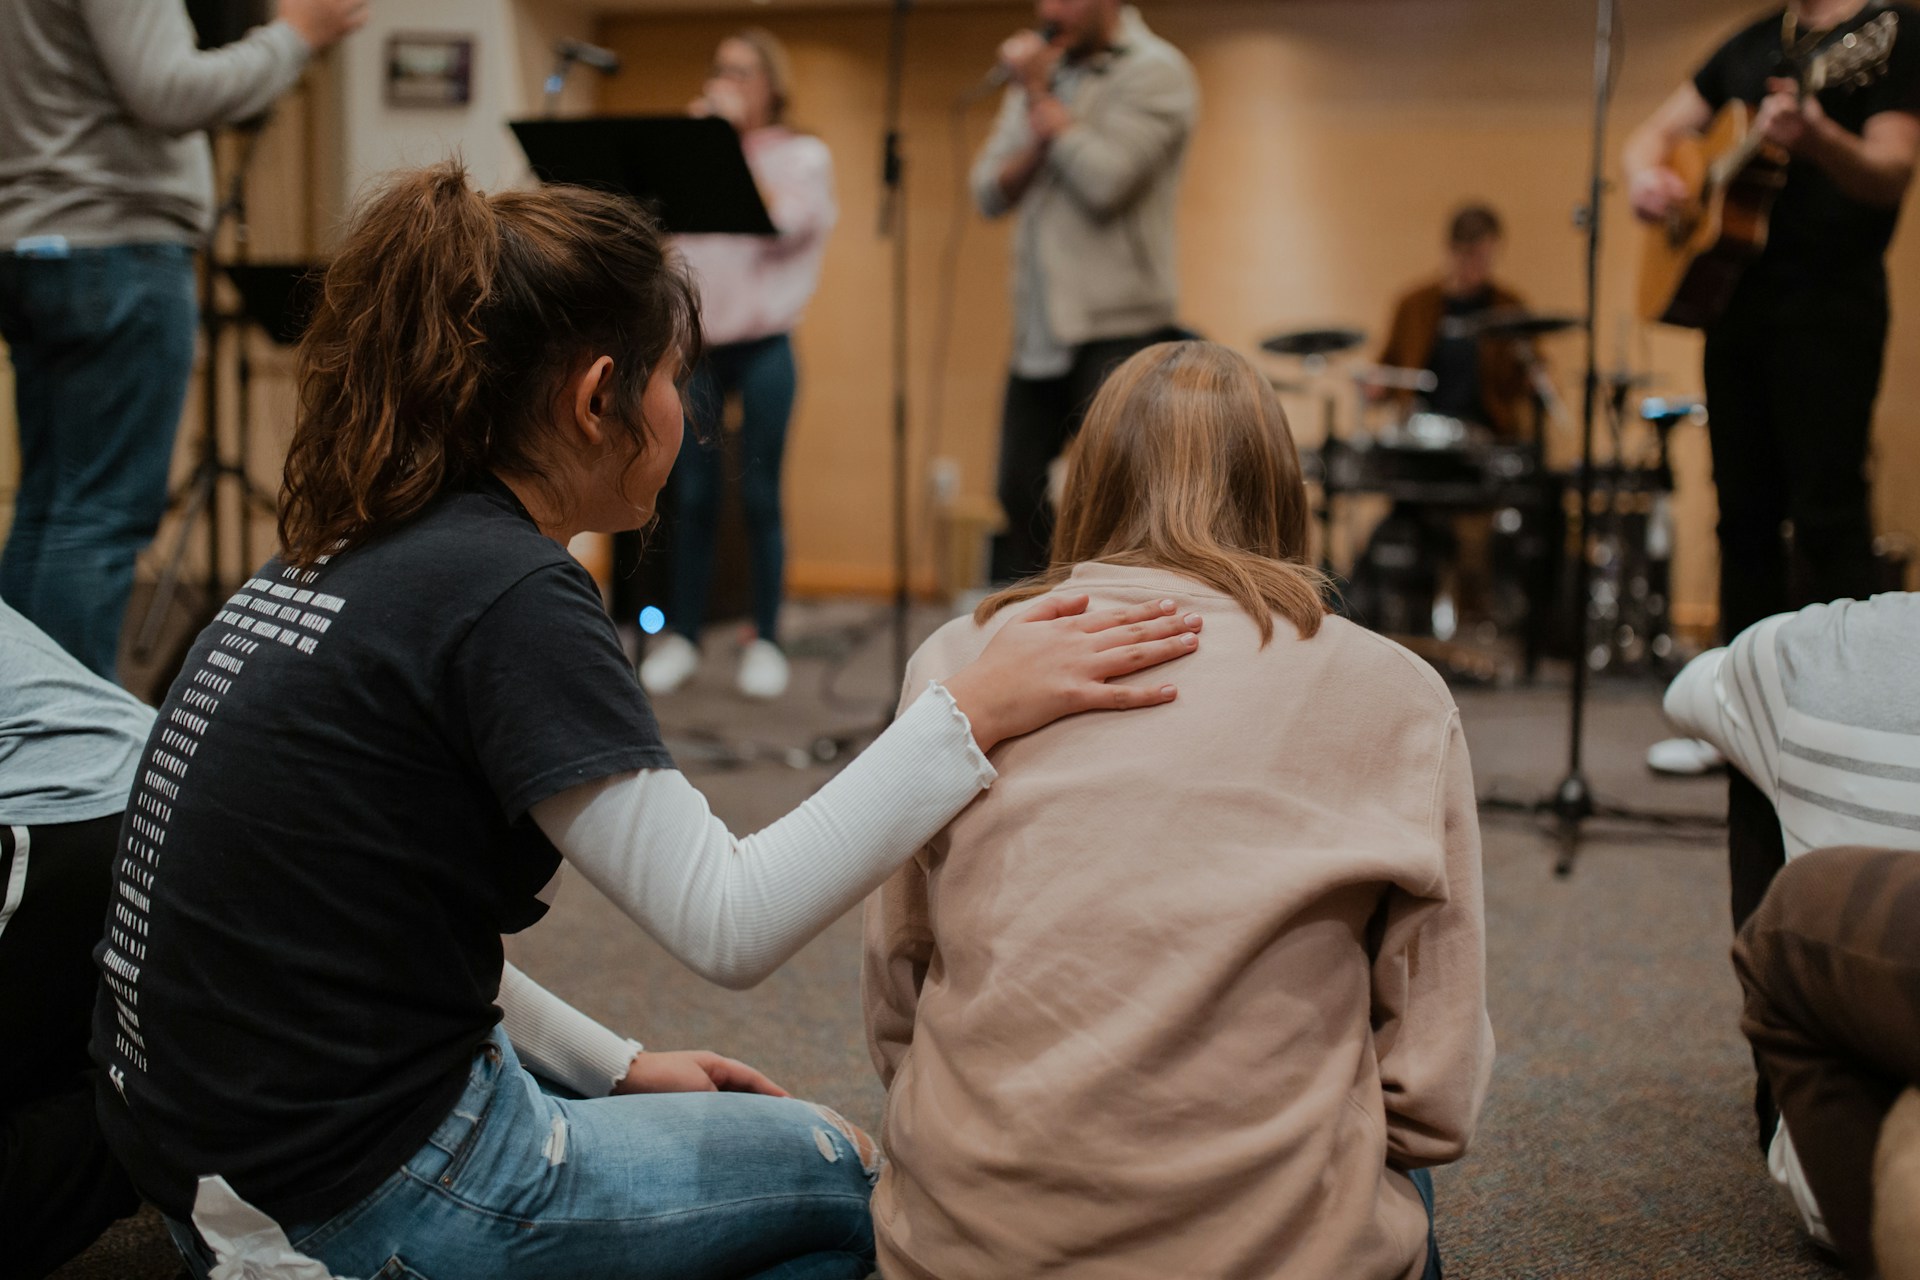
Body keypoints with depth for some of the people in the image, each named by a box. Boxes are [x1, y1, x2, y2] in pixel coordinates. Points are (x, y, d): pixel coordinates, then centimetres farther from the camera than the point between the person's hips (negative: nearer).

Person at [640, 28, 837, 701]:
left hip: (761, 343, -3)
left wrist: (739, 137, -10)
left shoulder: (804, 155, 5)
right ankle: (682, 634, 11)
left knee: (760, 495, -1)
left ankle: (766, 641, 7)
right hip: (694, 338, 3)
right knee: (692, 494, 3)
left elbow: (780, 223, -13)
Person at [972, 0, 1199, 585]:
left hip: (1118, 330, -7)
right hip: (1039, 332, 7)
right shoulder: (1042, 67, 14)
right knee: (1019, 493, 13)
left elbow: (1104, 181, -19)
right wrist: (1036, 138, -11)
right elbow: (990, 193, 8)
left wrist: (1039, 97, -9)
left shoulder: (1154, 71, -6)